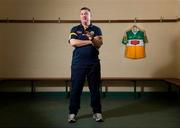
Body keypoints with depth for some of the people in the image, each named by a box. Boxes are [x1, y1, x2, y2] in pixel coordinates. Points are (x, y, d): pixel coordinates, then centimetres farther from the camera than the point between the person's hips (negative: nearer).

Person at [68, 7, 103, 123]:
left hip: (93, 63, 0)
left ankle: (97, 112, 15)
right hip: (78, 63, 0)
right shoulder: (75, 29, 10)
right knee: (75, 88, 2)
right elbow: (73, 43, -7)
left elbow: (99, 44, -4)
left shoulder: (96, 29, 9)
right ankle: (73, 112, 12)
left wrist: (92, 38, -24)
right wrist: (89, 41, -6)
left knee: (95, 88, 4)